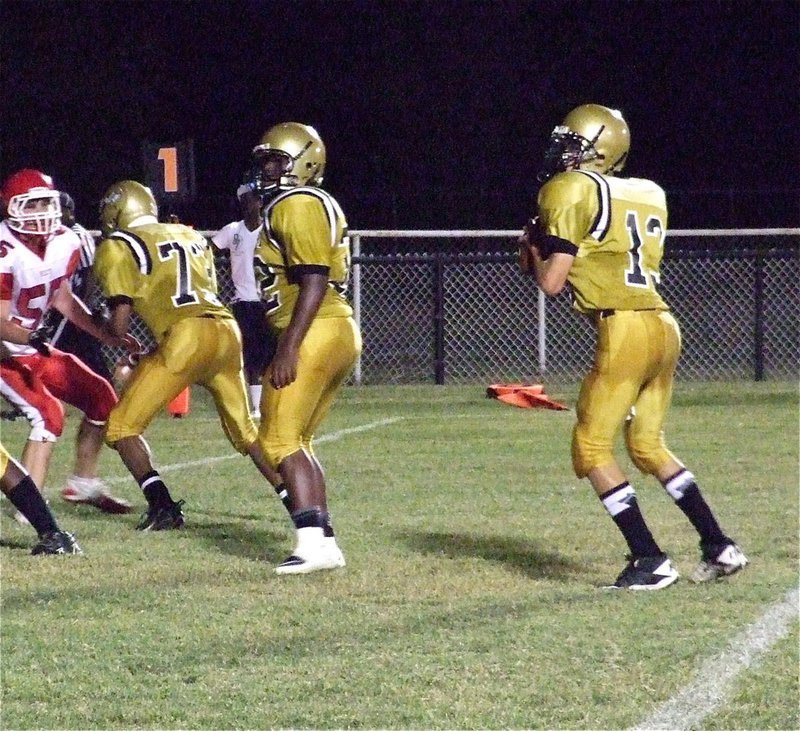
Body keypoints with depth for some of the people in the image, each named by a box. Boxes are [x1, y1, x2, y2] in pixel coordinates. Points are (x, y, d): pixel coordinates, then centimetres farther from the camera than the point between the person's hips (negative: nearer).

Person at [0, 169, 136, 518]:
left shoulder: (64, 244, -4)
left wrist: (109, 337, 11)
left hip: (32, 347, 8)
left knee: (101, 398, 9)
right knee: (47, 414, -24)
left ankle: (83, 484, 24)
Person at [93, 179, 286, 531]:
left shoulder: (118, 248, 6)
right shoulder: (191, 236, 25)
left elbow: (119, 325, 0)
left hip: (185, 337, -6)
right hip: (227, 330, 6)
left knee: (122, 426, 6)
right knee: (244, 429, 23)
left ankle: (163, 506, -7)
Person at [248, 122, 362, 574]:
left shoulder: (297, 206, -11)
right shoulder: (316, 206, 21)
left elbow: (314, 282, -20)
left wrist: (288, 349, -22)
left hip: (315, 335, -10)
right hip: (340, 334, 10)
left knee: (281, 440, -9)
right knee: (297, 442, 15)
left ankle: (314, 544, -17)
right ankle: (325, 542, 14)